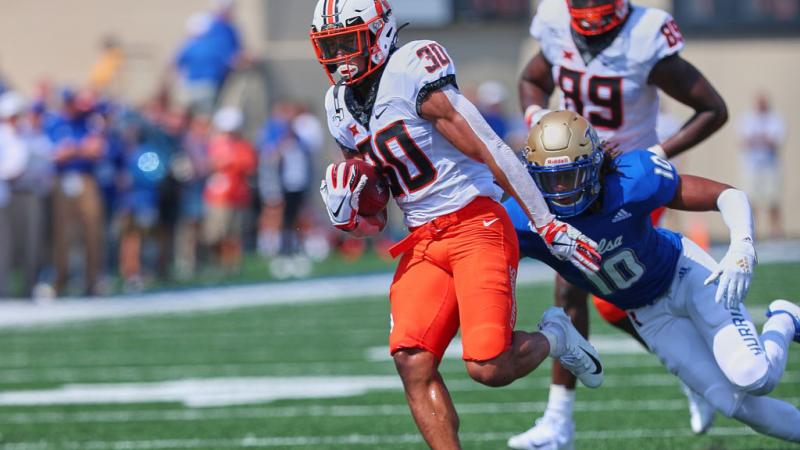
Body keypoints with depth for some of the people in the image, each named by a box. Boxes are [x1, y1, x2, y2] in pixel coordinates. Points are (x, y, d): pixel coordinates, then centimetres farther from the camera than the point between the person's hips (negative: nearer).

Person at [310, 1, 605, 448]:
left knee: (489, 368, -15)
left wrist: (549, 226, -14)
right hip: (423, 242, 7)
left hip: (476, 226, -7)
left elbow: (490, 151, -14)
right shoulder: (341, 108, 12)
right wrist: (347, 213, -6)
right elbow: (373, 222, 19)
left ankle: (553, 338, 18)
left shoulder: (410, 72, -13)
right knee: (413, 363, -14)